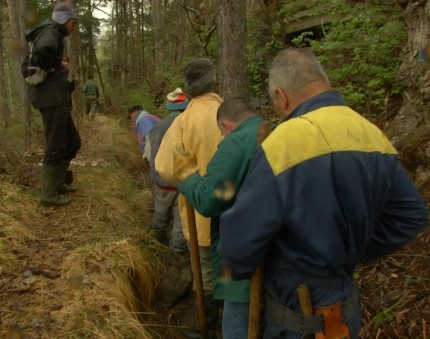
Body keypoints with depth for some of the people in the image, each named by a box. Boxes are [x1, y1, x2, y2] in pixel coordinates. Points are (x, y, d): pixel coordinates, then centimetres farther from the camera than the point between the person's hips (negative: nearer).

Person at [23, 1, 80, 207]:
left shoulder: (50, 35, 25)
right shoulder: (50, 32, -6)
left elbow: (26, 66, 31)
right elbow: (43, 50, -32)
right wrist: (45, 73, -15)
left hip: (55, 98, 10)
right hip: (52, 98, -10)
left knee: (72, 142, 15)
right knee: (56, 146, -5)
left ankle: (56, 183, 25)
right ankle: (48, 194, 4)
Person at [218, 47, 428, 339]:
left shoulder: (283, 144, -26)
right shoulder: (374, 135, -4)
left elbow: (240, 239, -25)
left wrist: (238, 270, -3)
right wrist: (356, 252, 10)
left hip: (297, 307, -6)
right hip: (345, 301, 7)